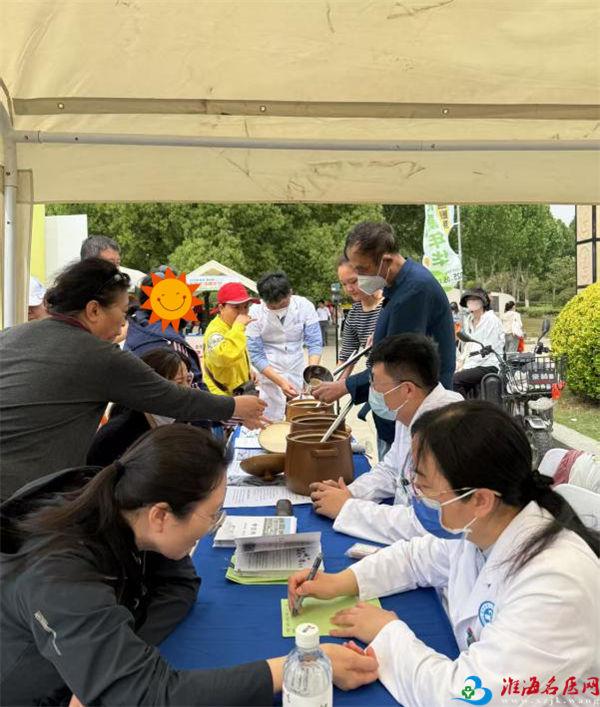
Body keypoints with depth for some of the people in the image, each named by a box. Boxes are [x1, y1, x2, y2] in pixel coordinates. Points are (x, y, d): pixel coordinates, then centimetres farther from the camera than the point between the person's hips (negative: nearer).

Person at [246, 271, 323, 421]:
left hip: (298, 374, 2)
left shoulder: (305, 306, -12)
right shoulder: (255, 313, -15)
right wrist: (281, 382, -23)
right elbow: (255, 355, -13)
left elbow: (314, 343, -9)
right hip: (269, 374, -2)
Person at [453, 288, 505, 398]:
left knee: (455, 379, -27)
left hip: (489, 365, -7)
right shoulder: (468, 320, 16)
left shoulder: (491, 320, -7)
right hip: (475, 364, 7)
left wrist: (465, 367, -17)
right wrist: (461, 363, -2)